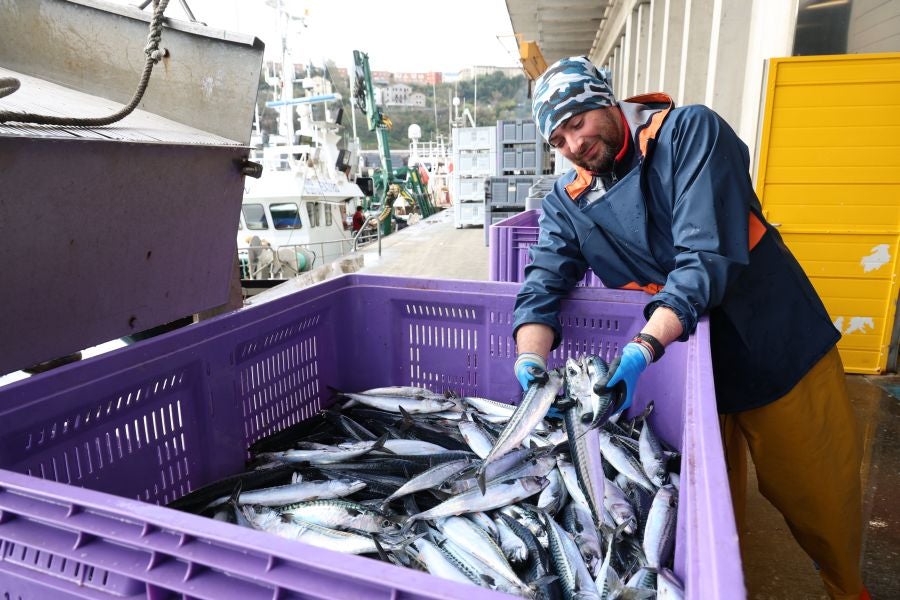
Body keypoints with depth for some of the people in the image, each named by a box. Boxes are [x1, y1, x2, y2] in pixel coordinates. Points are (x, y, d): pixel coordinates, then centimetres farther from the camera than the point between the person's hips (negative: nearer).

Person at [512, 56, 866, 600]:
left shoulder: (691, 131, -14)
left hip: (777, 346, -2)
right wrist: (531, 360, -29)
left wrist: (643, 349, -33)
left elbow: (709, 255, -24)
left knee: (823, 501, 12)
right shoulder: (567, 203, -1)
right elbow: (543, 285, -9)